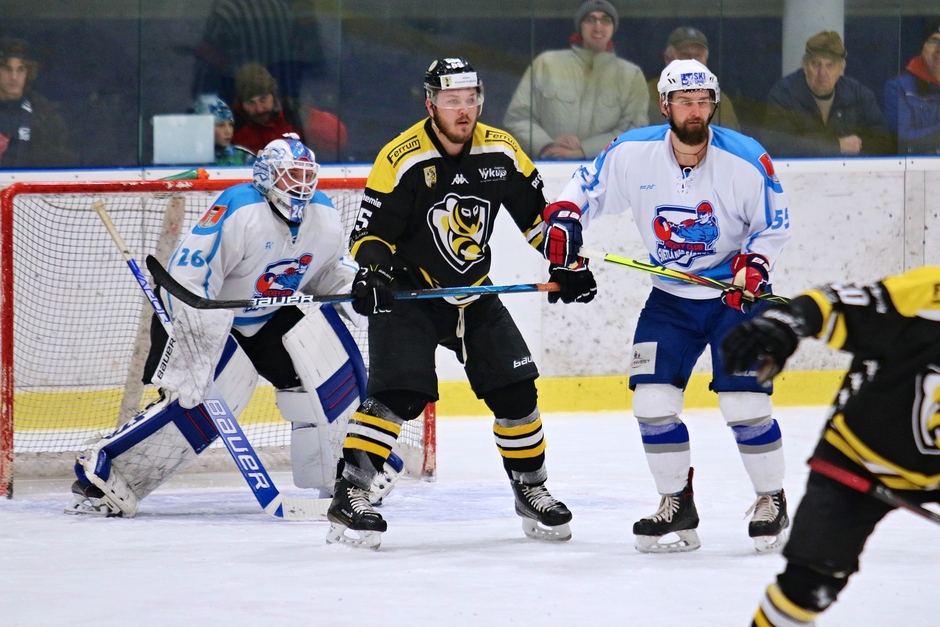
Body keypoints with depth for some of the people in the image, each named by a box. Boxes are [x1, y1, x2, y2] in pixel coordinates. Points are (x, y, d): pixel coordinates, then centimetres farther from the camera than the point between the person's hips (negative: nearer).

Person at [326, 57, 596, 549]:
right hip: (406, 294, -5)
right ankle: (349, 496, -17)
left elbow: (536, 212, 11)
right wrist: (372, 269, -32)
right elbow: (370, 232, -14)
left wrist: (566, 264, 5)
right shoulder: (402, 159, -17)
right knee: (397, 393, -20)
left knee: (515, 391, 1)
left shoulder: (500, 151, -3)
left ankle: (531, 489, 19)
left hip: (474, 295, 5)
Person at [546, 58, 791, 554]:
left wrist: (754, 264, -21)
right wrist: (564, 218, -16)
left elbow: (775, 224, -5)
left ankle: (772, 501, 6)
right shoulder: (633, 154, -12)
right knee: (652, 397, -6)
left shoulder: (746, 161, -17)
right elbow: (588, 185, 3)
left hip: (738, 292, -3)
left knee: (744, 399, -13)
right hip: (670, 297, 3)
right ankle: (677, 507, 9)